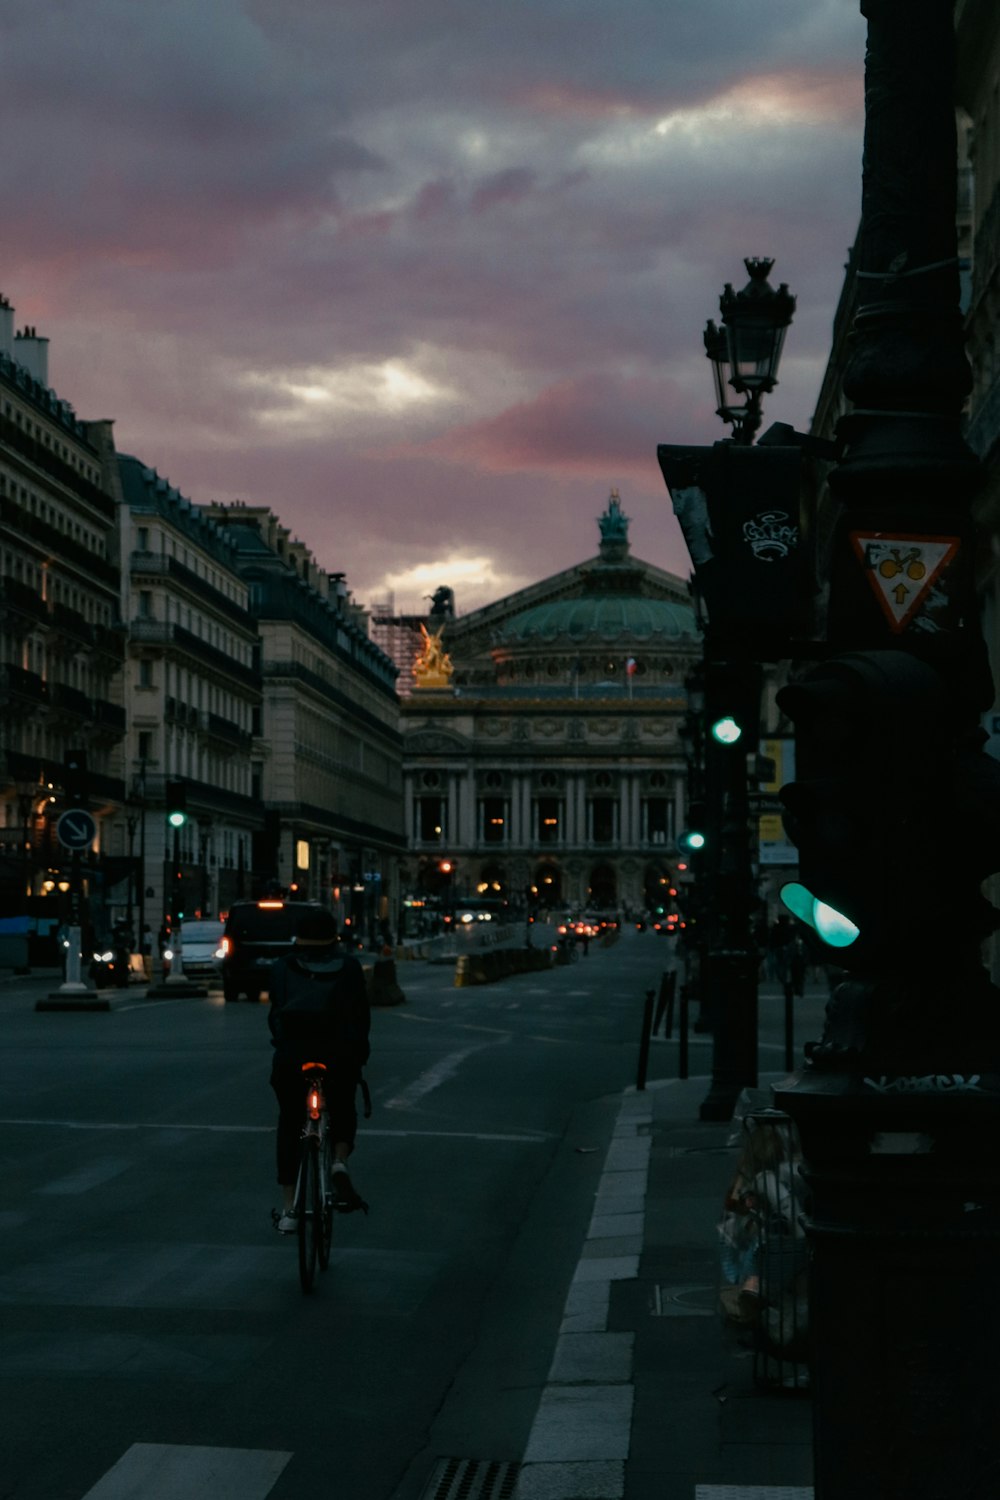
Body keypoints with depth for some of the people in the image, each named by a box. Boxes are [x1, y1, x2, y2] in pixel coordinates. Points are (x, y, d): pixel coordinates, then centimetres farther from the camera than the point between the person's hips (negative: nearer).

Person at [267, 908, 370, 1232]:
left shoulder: (282, 968, 9)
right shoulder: (348, 966, 7)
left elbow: (274, 1014, 9)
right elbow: (362, 1014, 8)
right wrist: (360, 1052, 19)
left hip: (291, 1058, 0)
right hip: (339, 1058, 0)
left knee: (290, 1128, 12)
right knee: (343, 1112, 24)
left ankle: (289, 1208, 10)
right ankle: (340, 1164, -4)